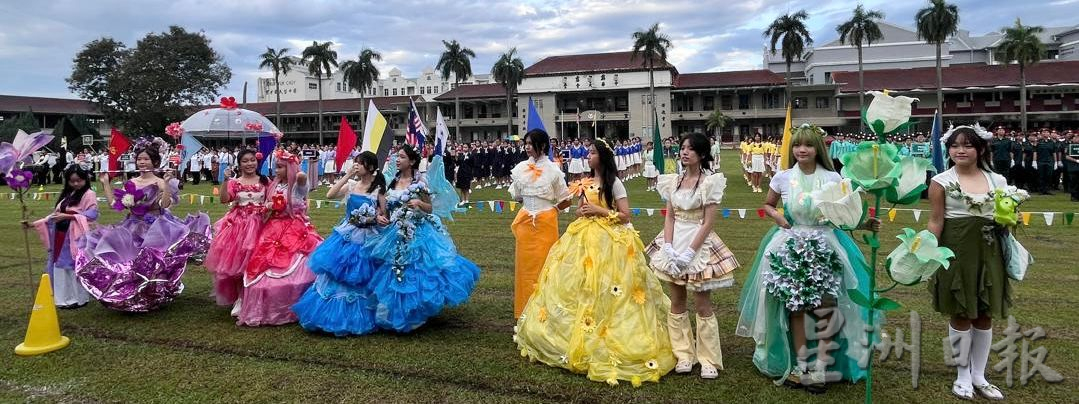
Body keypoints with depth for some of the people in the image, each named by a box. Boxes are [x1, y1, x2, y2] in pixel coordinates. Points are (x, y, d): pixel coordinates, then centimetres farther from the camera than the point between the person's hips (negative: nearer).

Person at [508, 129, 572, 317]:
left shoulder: (553, 170, -6)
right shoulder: (521, 168, 3)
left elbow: (565, 201, 0)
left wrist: (549, 209, 2)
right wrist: (537, 201, 9)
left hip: (545, 223, -3)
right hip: (525, 222, 3)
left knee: (544, 264, 3)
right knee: (525, 265, 7)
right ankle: (526, 310, 18)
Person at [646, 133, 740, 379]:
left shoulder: (709, 181, -8)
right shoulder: (674, 181, 6)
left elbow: (708, 222, -11)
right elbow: (669, 217, 5)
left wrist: (690, 251, -16)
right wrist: (668, 247, -8)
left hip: (698, 243, -5)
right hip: (674, 242, 5)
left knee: (702, 304, 0)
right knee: (677, 302, 10)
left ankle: (709, 360, 11)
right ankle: (684, 355, 22)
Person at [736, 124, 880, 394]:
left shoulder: (833, 179, -1)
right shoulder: (783, 178, 1)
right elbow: (767, 205, 16)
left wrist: (865, 224, -18)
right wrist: (776, 216, -5)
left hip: (825, 246, -1)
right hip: (791, 247, 1)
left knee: (825, 306, -9)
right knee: (795, 307, 4)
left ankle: (821, 367, 6)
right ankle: (800, 365, 18)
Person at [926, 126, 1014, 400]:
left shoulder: (998, 180, 7)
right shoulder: (941, 181, -4)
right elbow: (936, 221, -5)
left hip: (988, 252, 4)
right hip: (956, 252, -4)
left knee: (985, 314, 10)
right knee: (961, 314, 4)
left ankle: (979, 376, 24)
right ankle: (963, 376, 19)